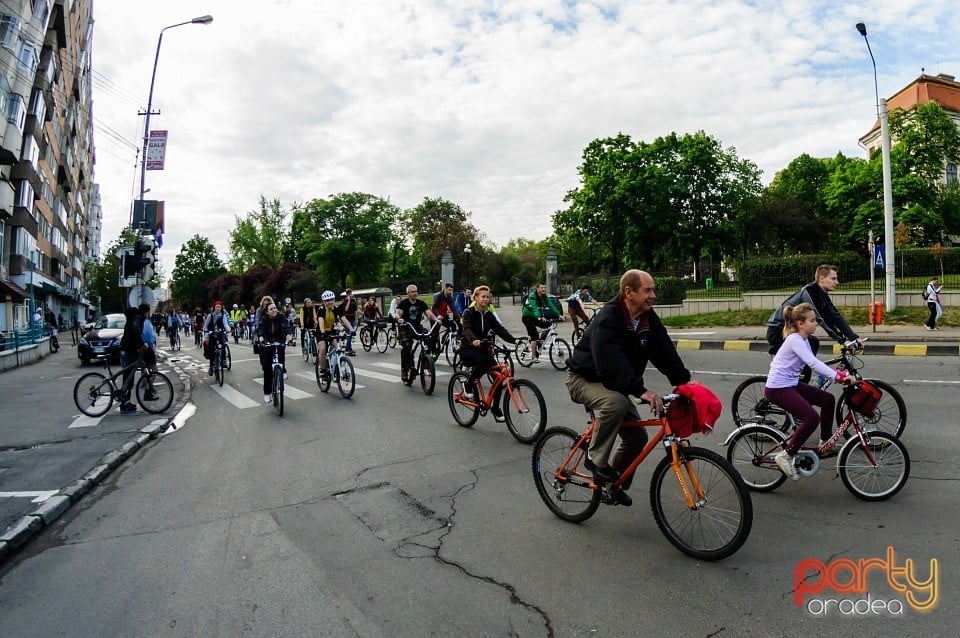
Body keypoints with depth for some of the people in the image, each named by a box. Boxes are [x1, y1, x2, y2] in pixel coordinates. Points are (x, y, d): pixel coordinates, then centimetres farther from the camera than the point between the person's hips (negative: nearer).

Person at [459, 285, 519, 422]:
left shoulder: (489, 315, 7)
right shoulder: (469, 313, -8)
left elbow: (500, 329, -7)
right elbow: (467, 329, -26)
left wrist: (514, 340, -25)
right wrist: (474, 340, -48)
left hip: (483, 349, 5)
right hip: (468, 349, -5)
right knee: (484, 362, -36)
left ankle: (496, 408, 7)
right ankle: (468, 385, -11)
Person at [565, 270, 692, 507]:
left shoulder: (648, 319, -4)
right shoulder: (608, 319, -28)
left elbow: (665, 352, -3)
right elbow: (611, 365, -37)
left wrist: (684, 380, -14)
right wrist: (641, 391, -44)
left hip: (612, 382, 8)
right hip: (584, 378, -7)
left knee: (637, 436, 2)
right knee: (616, 402, -37)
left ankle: (613, 482, 24)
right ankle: (595, 459, -15)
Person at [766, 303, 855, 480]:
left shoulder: (803, 339, 12)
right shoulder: (795, 340, -18)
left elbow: (814, 364, 11)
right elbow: (813, 363, -29)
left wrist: (840, 373, -1)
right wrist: (839, 377, -36)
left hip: (791, 384, 10)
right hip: (777, 388, -10)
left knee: (828, 400, 12)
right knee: (811, 417, -20)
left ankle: (825, 443, 26)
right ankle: (786, 455, -8)